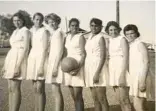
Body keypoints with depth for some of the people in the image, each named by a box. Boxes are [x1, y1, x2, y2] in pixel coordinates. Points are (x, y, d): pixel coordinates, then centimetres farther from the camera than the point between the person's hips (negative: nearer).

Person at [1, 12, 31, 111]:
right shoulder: (15, 32, 20)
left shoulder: (26, 31, -6)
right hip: (11, 59, 9)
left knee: (15, 88, -10)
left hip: (19, 60, -9)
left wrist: (18, 66, -22)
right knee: (11, 88, 7)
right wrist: (5, 64, 17)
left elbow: (25, 49, -15)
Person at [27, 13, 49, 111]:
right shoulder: (31, 31, 12)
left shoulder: (44, 31, -7)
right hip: (32, 60, 6)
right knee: (36, 89, 11)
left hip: (41, 60, -6)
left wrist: (41, 66, -18)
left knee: (40, 89, -6)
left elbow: (44, 49, -12)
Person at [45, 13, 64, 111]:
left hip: (56, 63, -9)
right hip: (53, 62, 9)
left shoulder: (58, 33, -10)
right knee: (57, 90, 12)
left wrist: (55, 67, -20)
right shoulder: (54, 33, 16)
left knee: (56, 90, -8)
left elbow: (60, 51, -17)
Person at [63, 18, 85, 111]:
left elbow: (84, 54, -11)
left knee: (78, 96, -9)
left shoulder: (80, 37, -6)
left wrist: (78, 68, -22)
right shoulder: (67, 37, 14)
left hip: (77, 66, -7)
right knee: (74, 96, 11)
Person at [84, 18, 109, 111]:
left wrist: (97, 73, -22)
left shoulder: (101, 37, -9)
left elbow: (103, 57, -16)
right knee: (95, 99, 11)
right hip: (90, 68, 7)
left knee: (102, 99, -5)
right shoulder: (89, 36, 11)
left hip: (98, 68, -7)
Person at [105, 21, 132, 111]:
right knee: (119, 99, 11)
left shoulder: (122, 39, -9)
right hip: (114, 70, 8)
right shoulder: (110, 41, 14)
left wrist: (122, 75, -24)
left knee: (124, 99, -6)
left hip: (122, 69, -8)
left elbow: (126, 57, -17)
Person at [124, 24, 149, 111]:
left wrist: (142, 81, -21)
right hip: (134, 78, 8)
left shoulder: (140, 44, -7)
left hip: (140, 78, -8)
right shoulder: (130, 46, 16)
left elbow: (146, 63, -14)